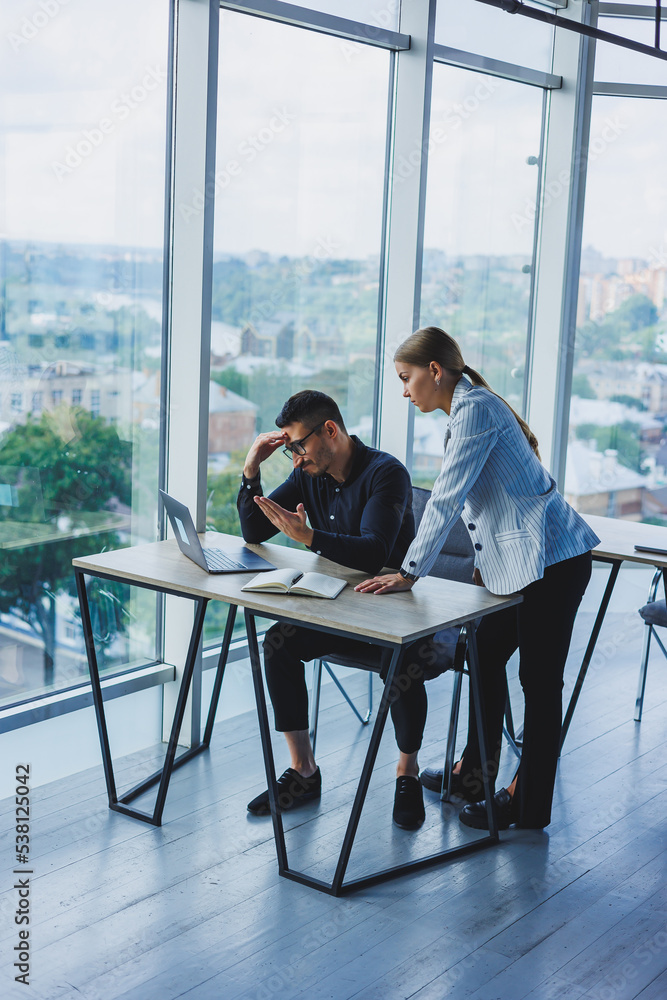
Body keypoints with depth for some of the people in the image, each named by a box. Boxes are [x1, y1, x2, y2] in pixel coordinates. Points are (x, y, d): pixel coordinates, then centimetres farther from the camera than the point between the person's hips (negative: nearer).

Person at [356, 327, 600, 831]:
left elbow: (446, 500, -20)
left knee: (539, 679, -1)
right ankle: (475, 774, 30)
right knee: (486, 656, 17)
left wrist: (409, 573, -18)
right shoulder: (470, 407, 16)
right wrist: (486, 562, 21)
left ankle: (528, 805, 9)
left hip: (551, 561, -10)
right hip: (520, 561, 11)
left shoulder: (474, 407, -16)